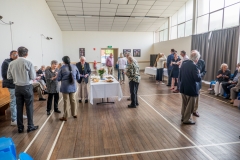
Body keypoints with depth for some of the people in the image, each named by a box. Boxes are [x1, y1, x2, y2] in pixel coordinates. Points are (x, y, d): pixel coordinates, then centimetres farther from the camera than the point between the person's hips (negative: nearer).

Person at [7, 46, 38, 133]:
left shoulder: (12, 63, -2)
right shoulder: (28, 63, -14)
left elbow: (9, 77, 3)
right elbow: (33, 77, -11)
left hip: (17, 87, 4)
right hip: (27, 87, -4)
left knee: (19, 107, 11)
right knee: (29, 107, 7)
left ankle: (20, 127, 20)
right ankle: (30, 126, 15)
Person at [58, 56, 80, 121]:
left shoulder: (62, 68, -12)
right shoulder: (74, 67, -1)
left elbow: (58, 78, -7)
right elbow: (78, 77, 6)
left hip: (65, 87, -3)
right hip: (73, 86, 4)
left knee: (66, 101, 4)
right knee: (73, 100, 15)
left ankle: (65, 116, 13)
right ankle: (74, 114, 26)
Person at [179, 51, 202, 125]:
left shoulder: (183, 64, 3)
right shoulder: (194, 66, -21)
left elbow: (180, 76, 11)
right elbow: (198, 79, -22)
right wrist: (199, 73, -4)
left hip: (183, 88, 8)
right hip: (191, 89, -7)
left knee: (184, 103, 20)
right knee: (190, 105, 6)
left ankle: (183, 117, 32)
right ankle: (186, 119, 15)